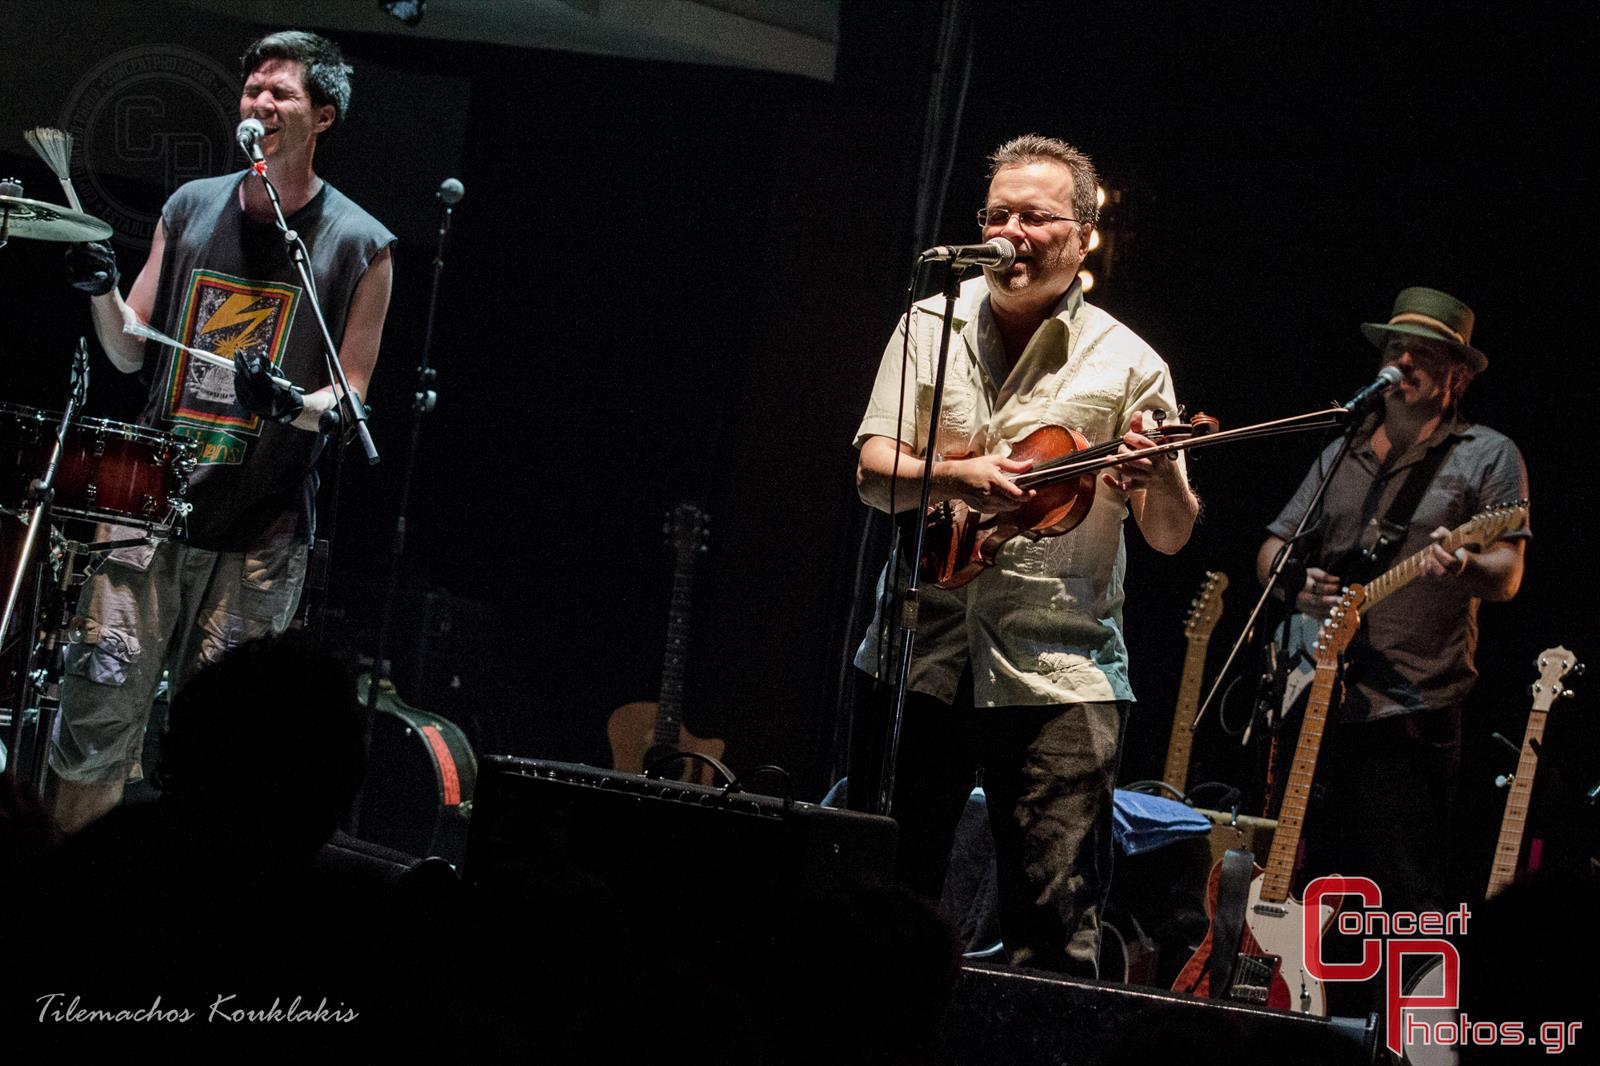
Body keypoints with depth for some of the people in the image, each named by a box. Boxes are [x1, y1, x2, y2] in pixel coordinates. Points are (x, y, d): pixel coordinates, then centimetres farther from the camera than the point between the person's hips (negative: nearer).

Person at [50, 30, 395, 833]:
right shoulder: (191, 208, 9)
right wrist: (103, 292, -6)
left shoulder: (359, 245, -1)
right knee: (99, 699, -5)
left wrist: (295, 404, -21)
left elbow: (352, 396, 0)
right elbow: (133, 353, 13)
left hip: (262, 526, -2)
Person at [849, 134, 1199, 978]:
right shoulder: (930, 327, 8)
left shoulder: (1124, 363, 1)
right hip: (920, 653, 2)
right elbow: (872, 475, 0)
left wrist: (1161, 477, -21)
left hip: (1060, 676, -2)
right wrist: (954, 476, -20)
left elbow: (1171, 537, 1)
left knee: (1057, 924, -6)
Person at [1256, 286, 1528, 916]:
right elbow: (1272, 549, 21)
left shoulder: (1488, 456, 3)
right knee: (1314, 881, 8)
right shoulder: (1342, 454, 19)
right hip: (1316, 701, 5)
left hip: (1413, 715, -5)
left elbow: (1506, 577, -6)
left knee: (1412, 895, -9)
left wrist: (1464, 570, -29)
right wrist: (1291, 580, -3)